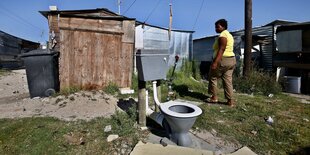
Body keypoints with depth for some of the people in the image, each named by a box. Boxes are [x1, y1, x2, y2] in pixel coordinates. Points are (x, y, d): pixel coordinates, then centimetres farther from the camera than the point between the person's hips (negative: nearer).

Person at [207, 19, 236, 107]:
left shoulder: (222, 35, -11)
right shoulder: (228, 35, 20)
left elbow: (221, 50, -21)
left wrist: (215, 62, -27)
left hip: (223, 60, -9)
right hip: (231, 60, 10)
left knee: (213, 77, 5)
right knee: (228, 80, 8)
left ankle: (214, 97, 10)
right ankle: (230, 101, 8)